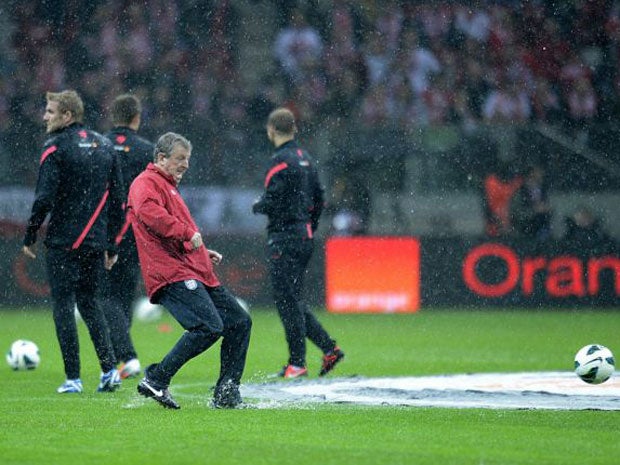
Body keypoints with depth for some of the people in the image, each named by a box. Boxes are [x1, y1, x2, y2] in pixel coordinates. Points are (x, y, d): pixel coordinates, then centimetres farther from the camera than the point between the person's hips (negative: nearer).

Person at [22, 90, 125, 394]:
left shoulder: (56, 147, -9)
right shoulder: (104, 146, 10)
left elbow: (44, 198, -16)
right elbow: (117, 198, 12)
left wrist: (30, 237, -5)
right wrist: (110, 243, 17)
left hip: (64, 242, -6)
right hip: (96, 241, 6)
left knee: (63, 305, 1)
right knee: (88, 301, 17)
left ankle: (73, 378, -2)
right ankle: (109, 370, 5)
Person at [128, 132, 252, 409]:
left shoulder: (168, 186, 31)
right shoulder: (146, 183, -2)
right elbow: (150, 213, -25)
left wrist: (204, 253, 26)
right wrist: (187, 233, -24)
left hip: (194, 273, 11)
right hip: (171, 275, -11)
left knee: (239, 322, 8)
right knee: (209, 326, -24)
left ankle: (226, 396, 9)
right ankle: (156, 380, -17)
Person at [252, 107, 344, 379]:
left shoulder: (280, 161, -14)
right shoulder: (305, 159, 13)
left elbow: (273, 201, -20)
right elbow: (318, 199, 18)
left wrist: (257, 206, 1)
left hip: (284, 239, -9)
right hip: (304, 238, 9)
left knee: (287, 300, -4)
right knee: (294, 301, 15)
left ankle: (297, 363, -2)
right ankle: (329, 348, 8)